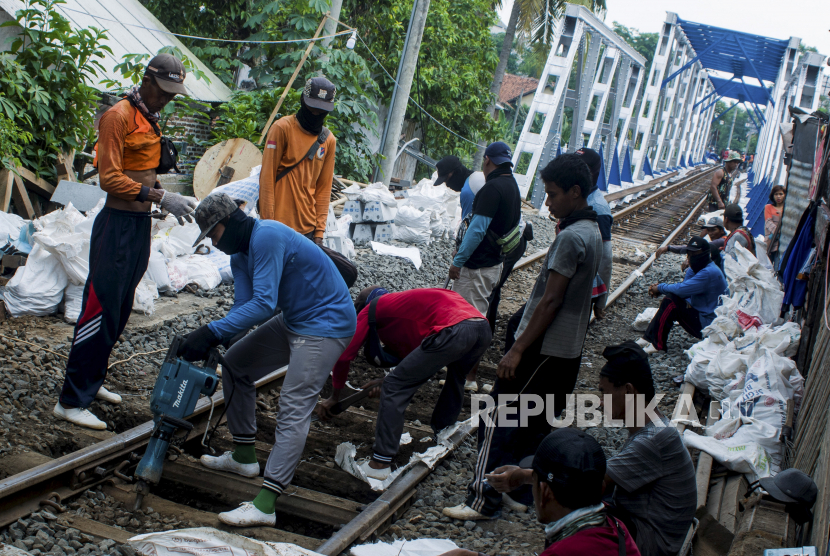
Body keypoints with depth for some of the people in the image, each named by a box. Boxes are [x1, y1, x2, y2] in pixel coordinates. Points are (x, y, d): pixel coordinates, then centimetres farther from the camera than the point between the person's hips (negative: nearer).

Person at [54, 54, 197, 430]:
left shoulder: (149, 120, 15)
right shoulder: (118, 117, -13)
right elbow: (111, 179, -20)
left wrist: (167, 200, 8)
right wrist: (160, 197, -25)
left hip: (140, 223, 9)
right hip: (118, 225, -9)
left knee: (120, 311, 15)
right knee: (100, 311, -8)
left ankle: (91, 381, 28)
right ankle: (71, 401, -4)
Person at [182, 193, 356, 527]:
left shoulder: (267, 237, -23)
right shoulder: (240, 255, 8)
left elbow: (263, 304, -29)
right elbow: (243, 308, -1)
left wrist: (212, 332, -31)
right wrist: (208, 343, -17)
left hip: (326, 326, -11)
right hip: (293, 321, 11)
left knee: (294, 409, -16)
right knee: (236, 365, 15)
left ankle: (265, 504, -20)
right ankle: (244, 456, 24)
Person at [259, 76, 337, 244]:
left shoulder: (329, 140, 10)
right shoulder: (282, 128, -3)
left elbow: (324, 188, 12)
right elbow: (267, 178, -4)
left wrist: (319, 230, 6)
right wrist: (267, 221, -8)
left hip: (307, 227, 4)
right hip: (279, 223, -4)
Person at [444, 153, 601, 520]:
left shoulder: (571, 237, -19)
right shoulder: (593, 233, 11)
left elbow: (551, 300, -22)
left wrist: (518, 349, -21)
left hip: (542, 349, -10)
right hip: (568, 351, 10)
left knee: (499, 421, -4)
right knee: (536, 426, 17)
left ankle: (483, 499, 0)